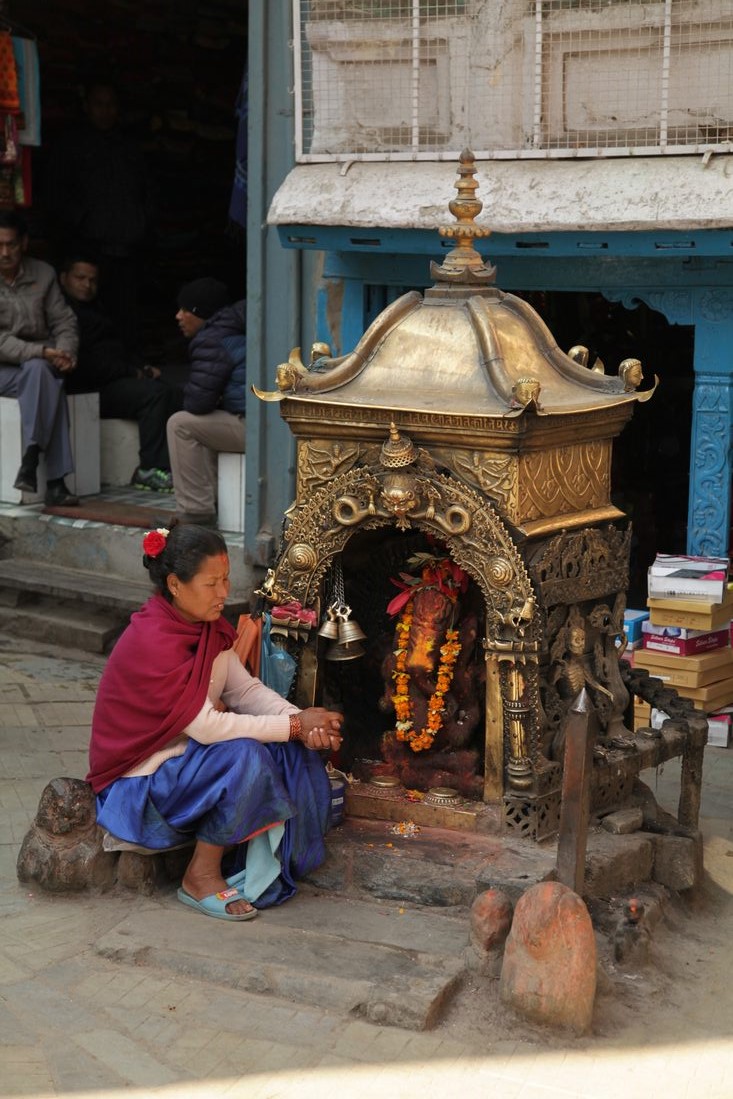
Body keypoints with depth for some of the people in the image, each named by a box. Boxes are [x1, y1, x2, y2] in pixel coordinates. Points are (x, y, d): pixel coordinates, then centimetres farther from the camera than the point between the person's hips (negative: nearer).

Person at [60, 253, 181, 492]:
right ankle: (149, 469, -25)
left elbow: (121, 349, 29)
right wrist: (132, 372, -14)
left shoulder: (96, 309, 28)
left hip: (118, 380, 9)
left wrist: (143, 368, 8)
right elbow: (86, 363, -16)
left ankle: (167, 465, -23)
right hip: (93, 389, -9)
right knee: (154, 393, -28)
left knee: (173, 393, -13)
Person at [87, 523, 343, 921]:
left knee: (294, 750, -8)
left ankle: (264, 867, 0)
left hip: (185, 754, 9)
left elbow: (245, 689, 0)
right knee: (244, 756, -31)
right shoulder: (151, 642, -27)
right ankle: (201, 876, -14)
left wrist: (301, 720, -18)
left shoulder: (207, 627, 1)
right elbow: (206, 727, -29)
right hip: (139, 784, -9)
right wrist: (296, 725, -24)